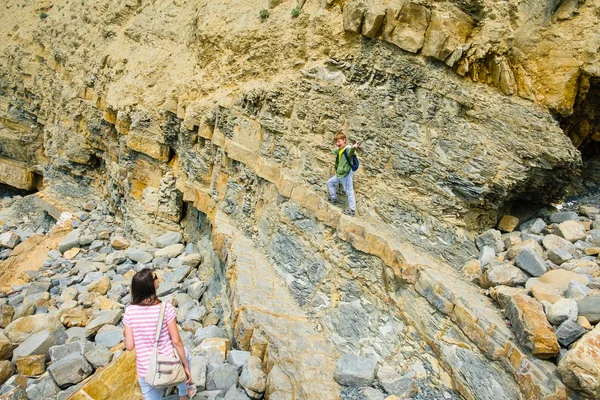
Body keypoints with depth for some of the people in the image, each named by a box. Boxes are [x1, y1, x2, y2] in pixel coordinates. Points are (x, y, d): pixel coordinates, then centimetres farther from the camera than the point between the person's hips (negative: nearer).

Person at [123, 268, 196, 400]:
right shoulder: (165, 308, -19)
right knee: (184, 354, 31)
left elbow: (129, 346, -5)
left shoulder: (130, 311, -11)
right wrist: (186, 366, -1)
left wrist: (126, 334, 17)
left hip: (146, 371, 1)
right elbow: (176, 341, -13)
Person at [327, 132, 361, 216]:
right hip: (339, 174, 10)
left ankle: (352, 210, 0)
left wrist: (354, 147, -71)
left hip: (347, 174, -10)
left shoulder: (348, 149, -19)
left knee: (349, 191, -6)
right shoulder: (339, 150, 10)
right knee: (330, 182, 23)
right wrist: (332, 151, 61)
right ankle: (334, 199, 35)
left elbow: (351, 152, -46)